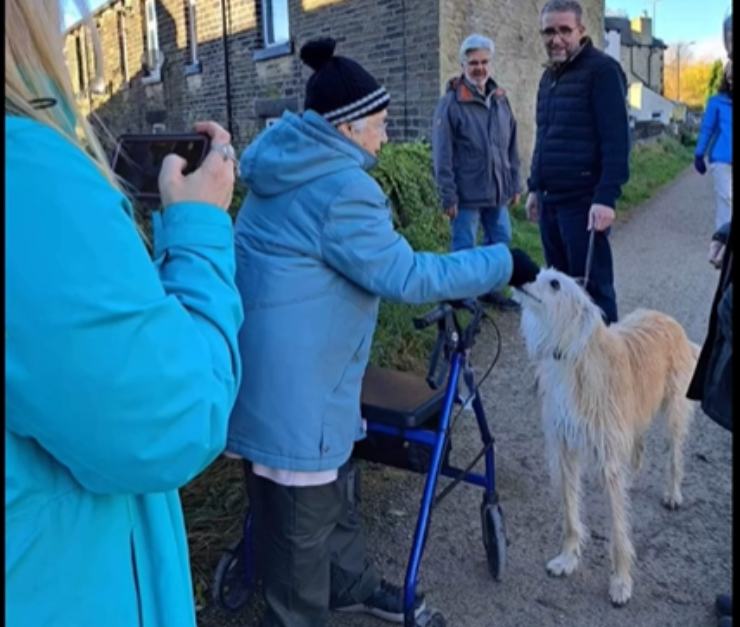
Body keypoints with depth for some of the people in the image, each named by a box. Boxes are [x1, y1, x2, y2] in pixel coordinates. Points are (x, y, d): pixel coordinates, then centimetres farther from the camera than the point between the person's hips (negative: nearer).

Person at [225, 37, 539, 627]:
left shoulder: (291, 169, 10)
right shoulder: (340, 187, -21)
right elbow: (404, 275, -19)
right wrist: (501, 263, -11)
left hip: (290, 367, 10)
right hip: (293, 381, -10)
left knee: (335, 485, 25)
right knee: (303, 514, 8)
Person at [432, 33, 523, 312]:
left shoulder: (500, 99, 10)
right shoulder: (451, 103, -10)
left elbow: (511, 147, 15)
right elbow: (442, 155, -12)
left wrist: (515, 184, 12)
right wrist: (448, 196, -15)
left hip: (497, 191, 6)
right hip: (467, 192, -6)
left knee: (500, 241, 14)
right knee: (464, 247, 3)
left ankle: (491, 288, 31)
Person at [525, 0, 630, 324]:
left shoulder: (601, 69, -8)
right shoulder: (549, 75, 17)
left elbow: (616, 139, -15)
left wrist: (606, 197, -21)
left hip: (583, 201, -8)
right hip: (550, 201, 8)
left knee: (592, 285, -3)